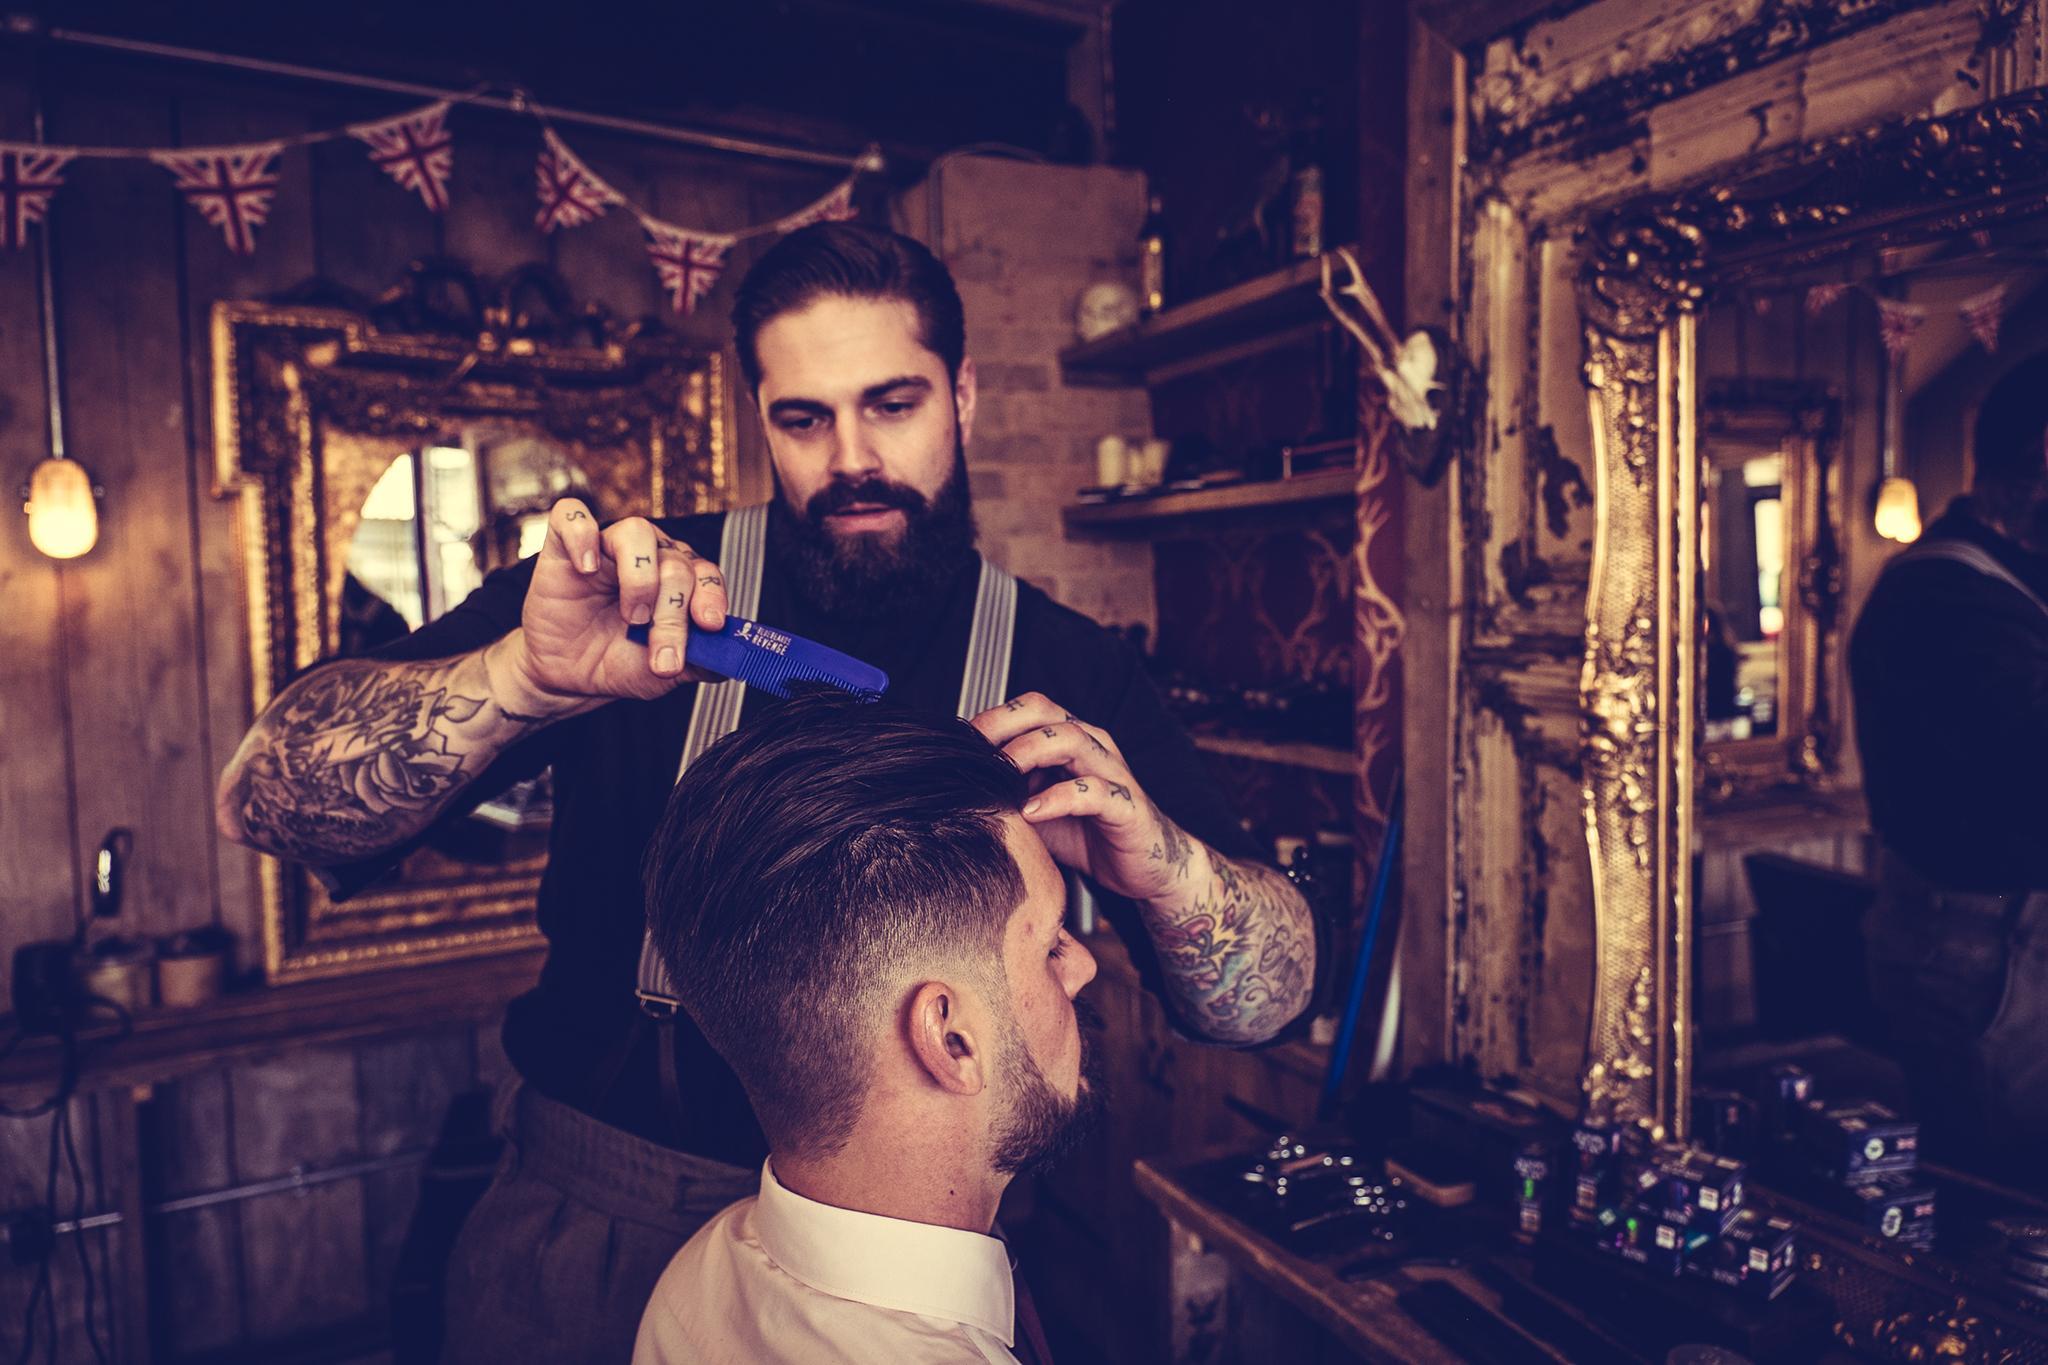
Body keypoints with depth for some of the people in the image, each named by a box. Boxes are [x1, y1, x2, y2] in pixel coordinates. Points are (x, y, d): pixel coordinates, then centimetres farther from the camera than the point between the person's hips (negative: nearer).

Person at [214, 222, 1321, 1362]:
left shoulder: (1073, 674, -6)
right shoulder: (632, 594, -8)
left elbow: (1272, 998, -11)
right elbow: (264, 799, -16)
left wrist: (1156, 862, -33)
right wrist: (527, 676, -35)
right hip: (601, 1233, 0)